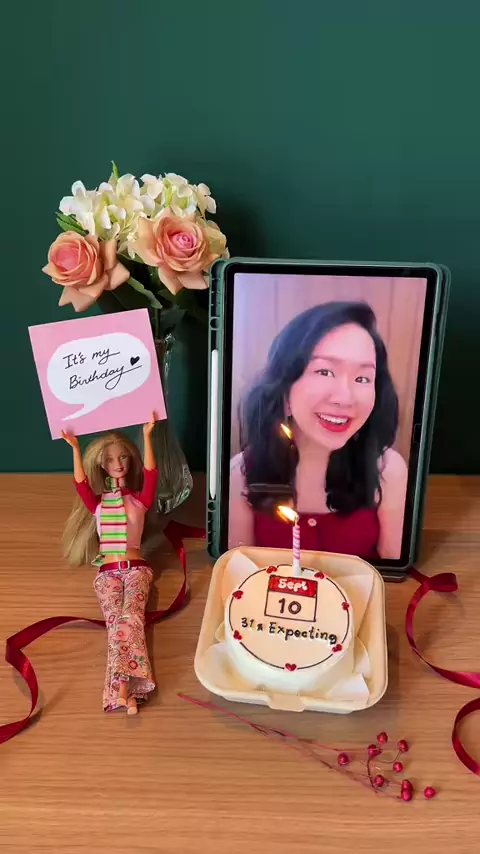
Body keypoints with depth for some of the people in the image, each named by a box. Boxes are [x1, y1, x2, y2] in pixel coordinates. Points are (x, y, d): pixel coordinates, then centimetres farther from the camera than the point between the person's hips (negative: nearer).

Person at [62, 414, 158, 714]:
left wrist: (147, 436, -10)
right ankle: (127, 688, -37)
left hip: (136, 568, -1)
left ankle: (120, 687, -40)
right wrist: (75, 448, -7)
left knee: (131, 616, -26)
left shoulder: (140, 499, 12)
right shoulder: (97, 503, 15)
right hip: (108, 572, 1)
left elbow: (150, 475, -4)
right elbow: (81, 485, -3)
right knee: (117, 619, -23)